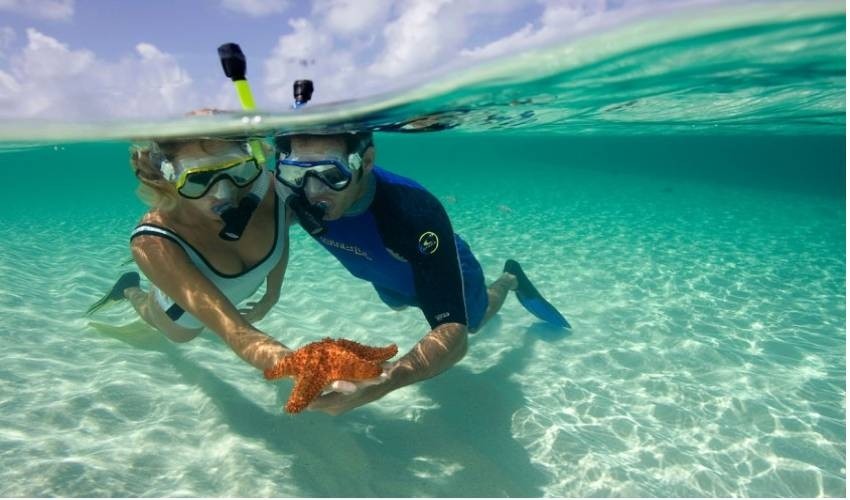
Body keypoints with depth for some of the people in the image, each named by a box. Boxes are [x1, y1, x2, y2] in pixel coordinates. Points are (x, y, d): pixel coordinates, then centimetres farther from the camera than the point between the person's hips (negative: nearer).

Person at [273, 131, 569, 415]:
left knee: (472, 322, 29)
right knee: (398, 305, 39)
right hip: (388, 278, 4)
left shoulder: (415, 213, -48)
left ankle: (509, 279, 55)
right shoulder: (299, 196, -33)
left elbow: (453, 337, -53)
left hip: (447, 269, -4)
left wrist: (376, 385, -66)